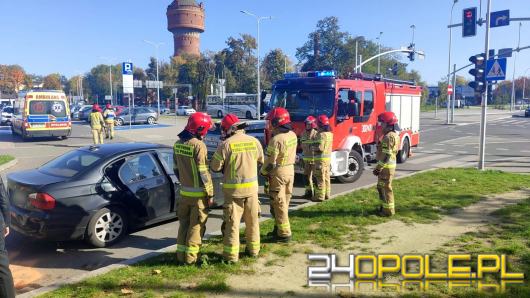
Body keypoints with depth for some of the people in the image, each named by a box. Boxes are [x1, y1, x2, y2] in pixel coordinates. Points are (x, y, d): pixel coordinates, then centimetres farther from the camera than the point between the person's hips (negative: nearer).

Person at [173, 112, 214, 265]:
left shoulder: (177, 144, 5)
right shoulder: (198, 145, -18)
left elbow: (176, 168, 13)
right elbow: (203, 173, -18)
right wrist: (210, 194, -11)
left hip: (184, 192, 7)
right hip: (198, 193, -7)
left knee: (184, 223, 17)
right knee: (196, 225, 5)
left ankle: (181, 255, 23)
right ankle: (190, 257, 11)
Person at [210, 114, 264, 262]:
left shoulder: (226, 144, -14)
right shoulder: (254, 141, -2)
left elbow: (215, 167, -9)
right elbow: (261, 160, 13)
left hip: (233, 189, -4)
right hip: (252, 187, 4)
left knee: (232, 222, 6)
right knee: (253, 220, 18)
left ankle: (231, 255, 11)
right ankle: (253, 250, 30)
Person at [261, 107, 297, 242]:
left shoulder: (276, 139, -23)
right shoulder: (293, 135, 2)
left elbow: (270, 161, -19)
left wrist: (263, 172, -2)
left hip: (278, 173, -8)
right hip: (290, 170, 8)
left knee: (278, 204, 2)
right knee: (285, 202, 16)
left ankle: (284, 233, 7)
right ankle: (279, 228, 29)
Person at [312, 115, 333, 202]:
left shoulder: (321, 134, -18)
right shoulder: (329, 133, 11)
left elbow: (320, 148, -23)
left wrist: (313, 146, -5)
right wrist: (316, 144, 14)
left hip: (321, 159, -9)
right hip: (328, 158, 9)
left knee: (320, 178, -5)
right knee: (326, 177, 14)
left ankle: (320, 196, -2)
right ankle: (327, 194, 22)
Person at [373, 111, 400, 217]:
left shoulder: (388, 137, -20)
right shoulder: (394, 135, 13)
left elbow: (386, 155, -23)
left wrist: (378, 168, -19)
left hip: (386, 166, -10)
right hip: (390, 165, 10)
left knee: (386, 188, -1)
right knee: (381, 187, 19)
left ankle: (388, 210, 7)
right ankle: (384, 207, 28)